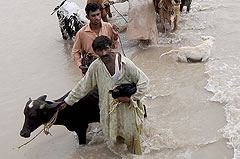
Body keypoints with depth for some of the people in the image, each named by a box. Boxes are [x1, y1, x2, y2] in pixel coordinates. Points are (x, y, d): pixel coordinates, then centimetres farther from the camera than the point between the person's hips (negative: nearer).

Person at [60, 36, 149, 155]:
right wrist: (67, 102, 4)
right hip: (109, 106, 3)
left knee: (131, 132, 9)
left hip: (127, 104, -2)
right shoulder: (95, 66, -10)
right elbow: (83, 86, 0)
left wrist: (131, 98, -18)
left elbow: (144, 80, -13)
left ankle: (135, 154, 35)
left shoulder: (124, 62, -19)